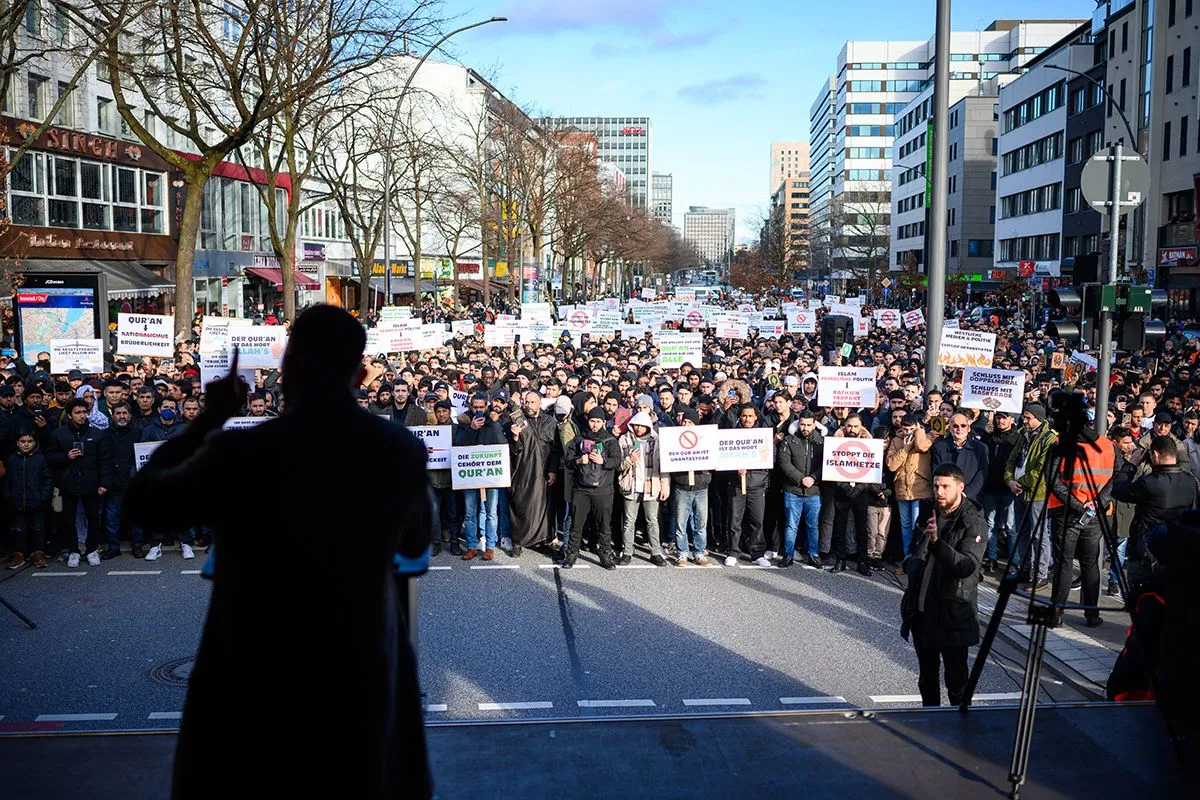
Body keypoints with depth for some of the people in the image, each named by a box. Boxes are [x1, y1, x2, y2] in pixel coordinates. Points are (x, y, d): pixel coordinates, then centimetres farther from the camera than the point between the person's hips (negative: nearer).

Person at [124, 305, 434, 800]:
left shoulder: (240, 454, -20)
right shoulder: (402, 450, -10)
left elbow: (139, 504, -1)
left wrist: (207, 421, 5)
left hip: (256, 681, -3)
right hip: (360, 675, 3)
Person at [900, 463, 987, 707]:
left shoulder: (974, 523, -12)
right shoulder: (929, 514, 9)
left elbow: (968, 565, -27)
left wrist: (936, 541, -37)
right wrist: (912, 564, 11)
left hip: (953, 613, -7)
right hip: (922, 608, 7)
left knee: (956, 678, -2)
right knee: (927, 675, 18)